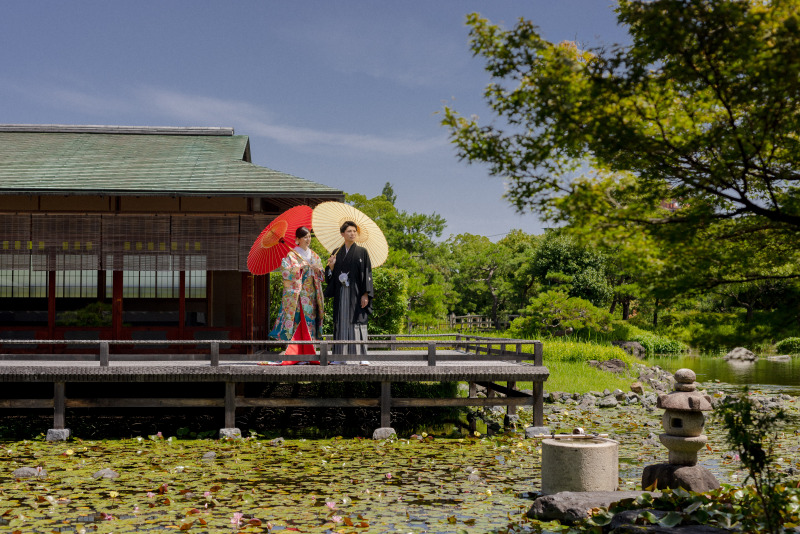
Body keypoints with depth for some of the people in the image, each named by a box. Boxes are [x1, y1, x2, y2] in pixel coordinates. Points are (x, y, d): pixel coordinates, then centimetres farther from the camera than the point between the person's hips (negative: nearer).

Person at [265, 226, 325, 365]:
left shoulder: (314, 256, 17)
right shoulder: (291, 255, 1)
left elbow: (321, 276, 18)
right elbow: (285, 272, -9)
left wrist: (317, 270, -3)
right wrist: (299, 267, -18)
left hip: (311, 295, 5)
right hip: (296, 294, -5)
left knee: (309, 321, 2)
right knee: (296, 321, -10)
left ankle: (308, 352, 4)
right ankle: (293, 353, -10)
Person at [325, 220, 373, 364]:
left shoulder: (362, 252, 4)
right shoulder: (337, 253, 12)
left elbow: (367, 273, -2)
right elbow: (331, 275, 11)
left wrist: (365, 294, -10)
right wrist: (331, 266, -10)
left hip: (356, 292, -3)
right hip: (341, 293, 3)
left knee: (358, 321, -7)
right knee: (341, 321, 2)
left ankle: (362, 357, -6)